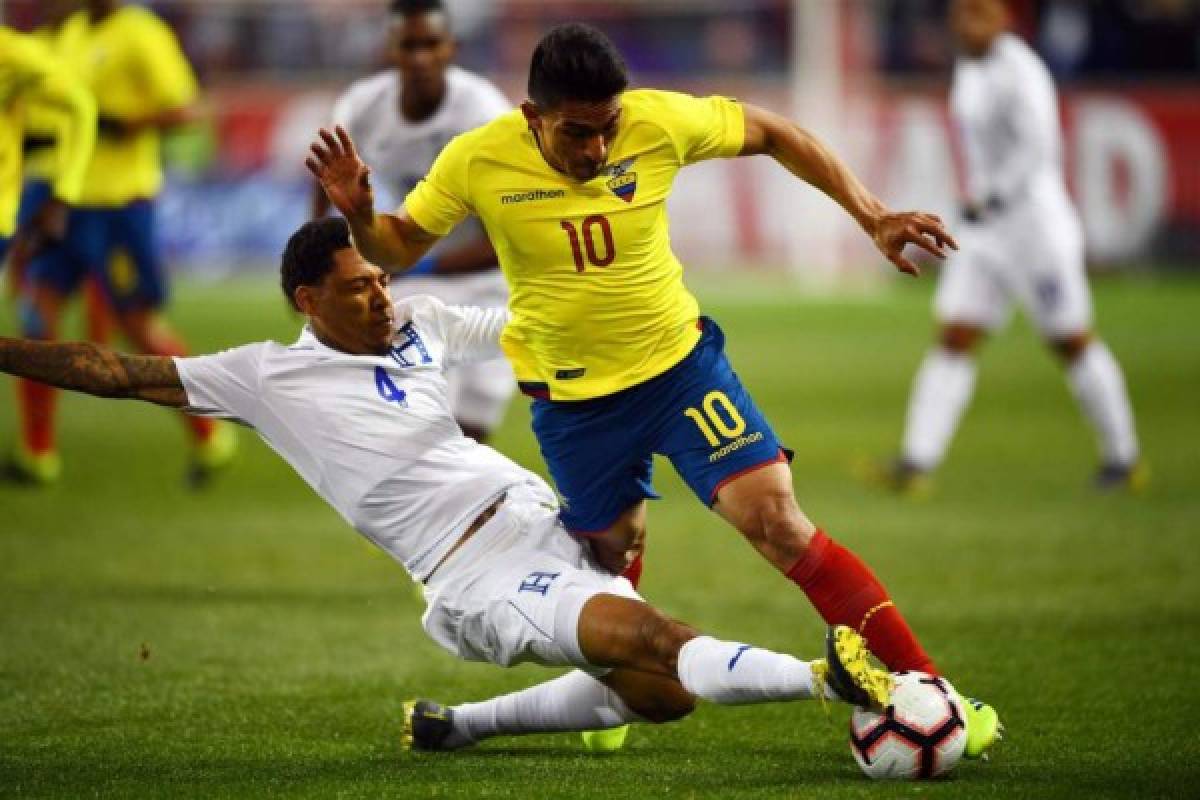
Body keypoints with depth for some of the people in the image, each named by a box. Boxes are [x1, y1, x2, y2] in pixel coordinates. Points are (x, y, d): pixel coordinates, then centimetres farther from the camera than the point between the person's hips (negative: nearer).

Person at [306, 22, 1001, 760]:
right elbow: (400, 247, -2)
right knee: (610, 555, 9)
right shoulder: (476, 162, -18)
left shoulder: (660, 122, -19)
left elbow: (772, 134, -3)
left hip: (679, 360, -1)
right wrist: (359, 216, -25)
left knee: (777, 520, -13)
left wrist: (873, 218, -7)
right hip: (571, 396, 1)